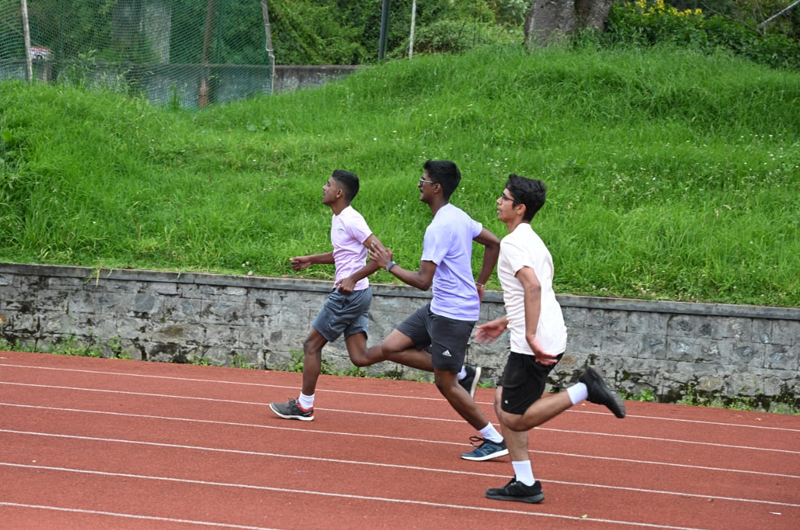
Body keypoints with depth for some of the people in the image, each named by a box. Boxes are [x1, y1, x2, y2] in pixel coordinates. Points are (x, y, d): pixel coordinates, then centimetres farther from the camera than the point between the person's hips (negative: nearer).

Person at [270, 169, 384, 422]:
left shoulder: (351, 220, -16)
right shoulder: (338, 219, 13)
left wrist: (353, 278, -27)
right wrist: (311, 259, 25)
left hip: (349, 294, -10)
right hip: (358, 295, 10)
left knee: (312, 344, 4)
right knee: (360, 358, 4)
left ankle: (304, 406, 15)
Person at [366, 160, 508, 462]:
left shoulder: (439, 228, -22)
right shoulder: (458, 216, 8)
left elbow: (423, 281, -24)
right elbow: (493, 243, 19)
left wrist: (389, 265, -12)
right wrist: (479, 283, 23)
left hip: (453, 314, -10)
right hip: (439, 308, 10)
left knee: (445, 383, -1)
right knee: (390, 348, 6)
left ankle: (494, 441, 9)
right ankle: (462, 373, 12)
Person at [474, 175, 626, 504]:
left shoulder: (512, 243, -13)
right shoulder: (533, 240, 18)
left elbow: (533, 286, -28)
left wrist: (530, 335, -29)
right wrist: (505, 323, 29)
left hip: (533, 346, -10)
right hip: (550, 339, 10)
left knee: (514, 420, -2)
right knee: (503, 402, 15)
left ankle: (584, 389, -9)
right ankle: (524, 484, 14)